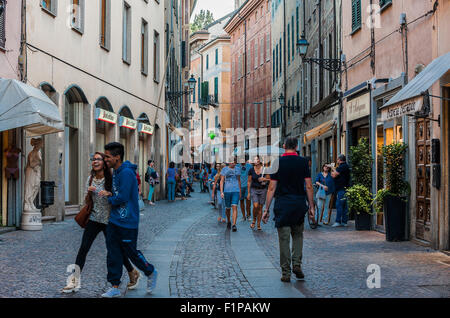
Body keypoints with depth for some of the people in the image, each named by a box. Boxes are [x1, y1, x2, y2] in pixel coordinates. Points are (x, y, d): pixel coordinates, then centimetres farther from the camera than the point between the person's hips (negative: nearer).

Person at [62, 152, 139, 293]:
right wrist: (89, 191, -7)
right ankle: (75, 281, -1)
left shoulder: (110, 180, -11)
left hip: (108, 220, -4)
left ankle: (133, 273, 27)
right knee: (83, 248, -5)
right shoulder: (90, 179, 5)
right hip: (94, 218, 4)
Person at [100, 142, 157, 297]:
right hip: (114, 220, 9)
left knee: (131, 252, 4)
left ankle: (151, 273, 28)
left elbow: (122, 198, -24)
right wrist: (110, 194, 0)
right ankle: (115, 287, 15)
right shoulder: (116, 172, 11)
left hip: (127, 223, -9)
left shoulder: (126, 173, -19)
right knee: (113, 254, 8)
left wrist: (109, 199, -6)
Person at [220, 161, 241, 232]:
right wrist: (221, 192, -12)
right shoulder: (224, 169, 1)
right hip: (227, 191, -1)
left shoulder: (237, 169, 9)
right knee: (228, 208, 10)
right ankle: (228, 222, 36)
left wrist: (240, 191, 18)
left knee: (234, 207, -13)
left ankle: (234, 225, -17)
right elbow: (222, 181, -2)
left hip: (236, 191, 1)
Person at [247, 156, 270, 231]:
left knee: (260, 207, 3)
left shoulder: (264, 169, -3)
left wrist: (265, 179, -16)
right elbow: (249, 182, 5)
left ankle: (259, 224, 13)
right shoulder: (251, 170, -1)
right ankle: (254, 220, 8)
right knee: (255, 206, -17)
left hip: (263, 189, 0)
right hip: (254, 189, 0)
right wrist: (248, 193, 4)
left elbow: (269, 179, 6)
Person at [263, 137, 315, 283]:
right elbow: (309, 186, -1)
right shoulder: (303, 162, 1)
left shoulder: (277, 162, -2)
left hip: (282, 203, -1)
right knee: (298, 235, 19)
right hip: (299, 203, 1)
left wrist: (266, 209, 0)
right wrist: (311, 206, 7)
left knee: (284, 238, 3)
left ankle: (286, 272, 4)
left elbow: (272, 188, -4)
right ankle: (297, 264, 6)